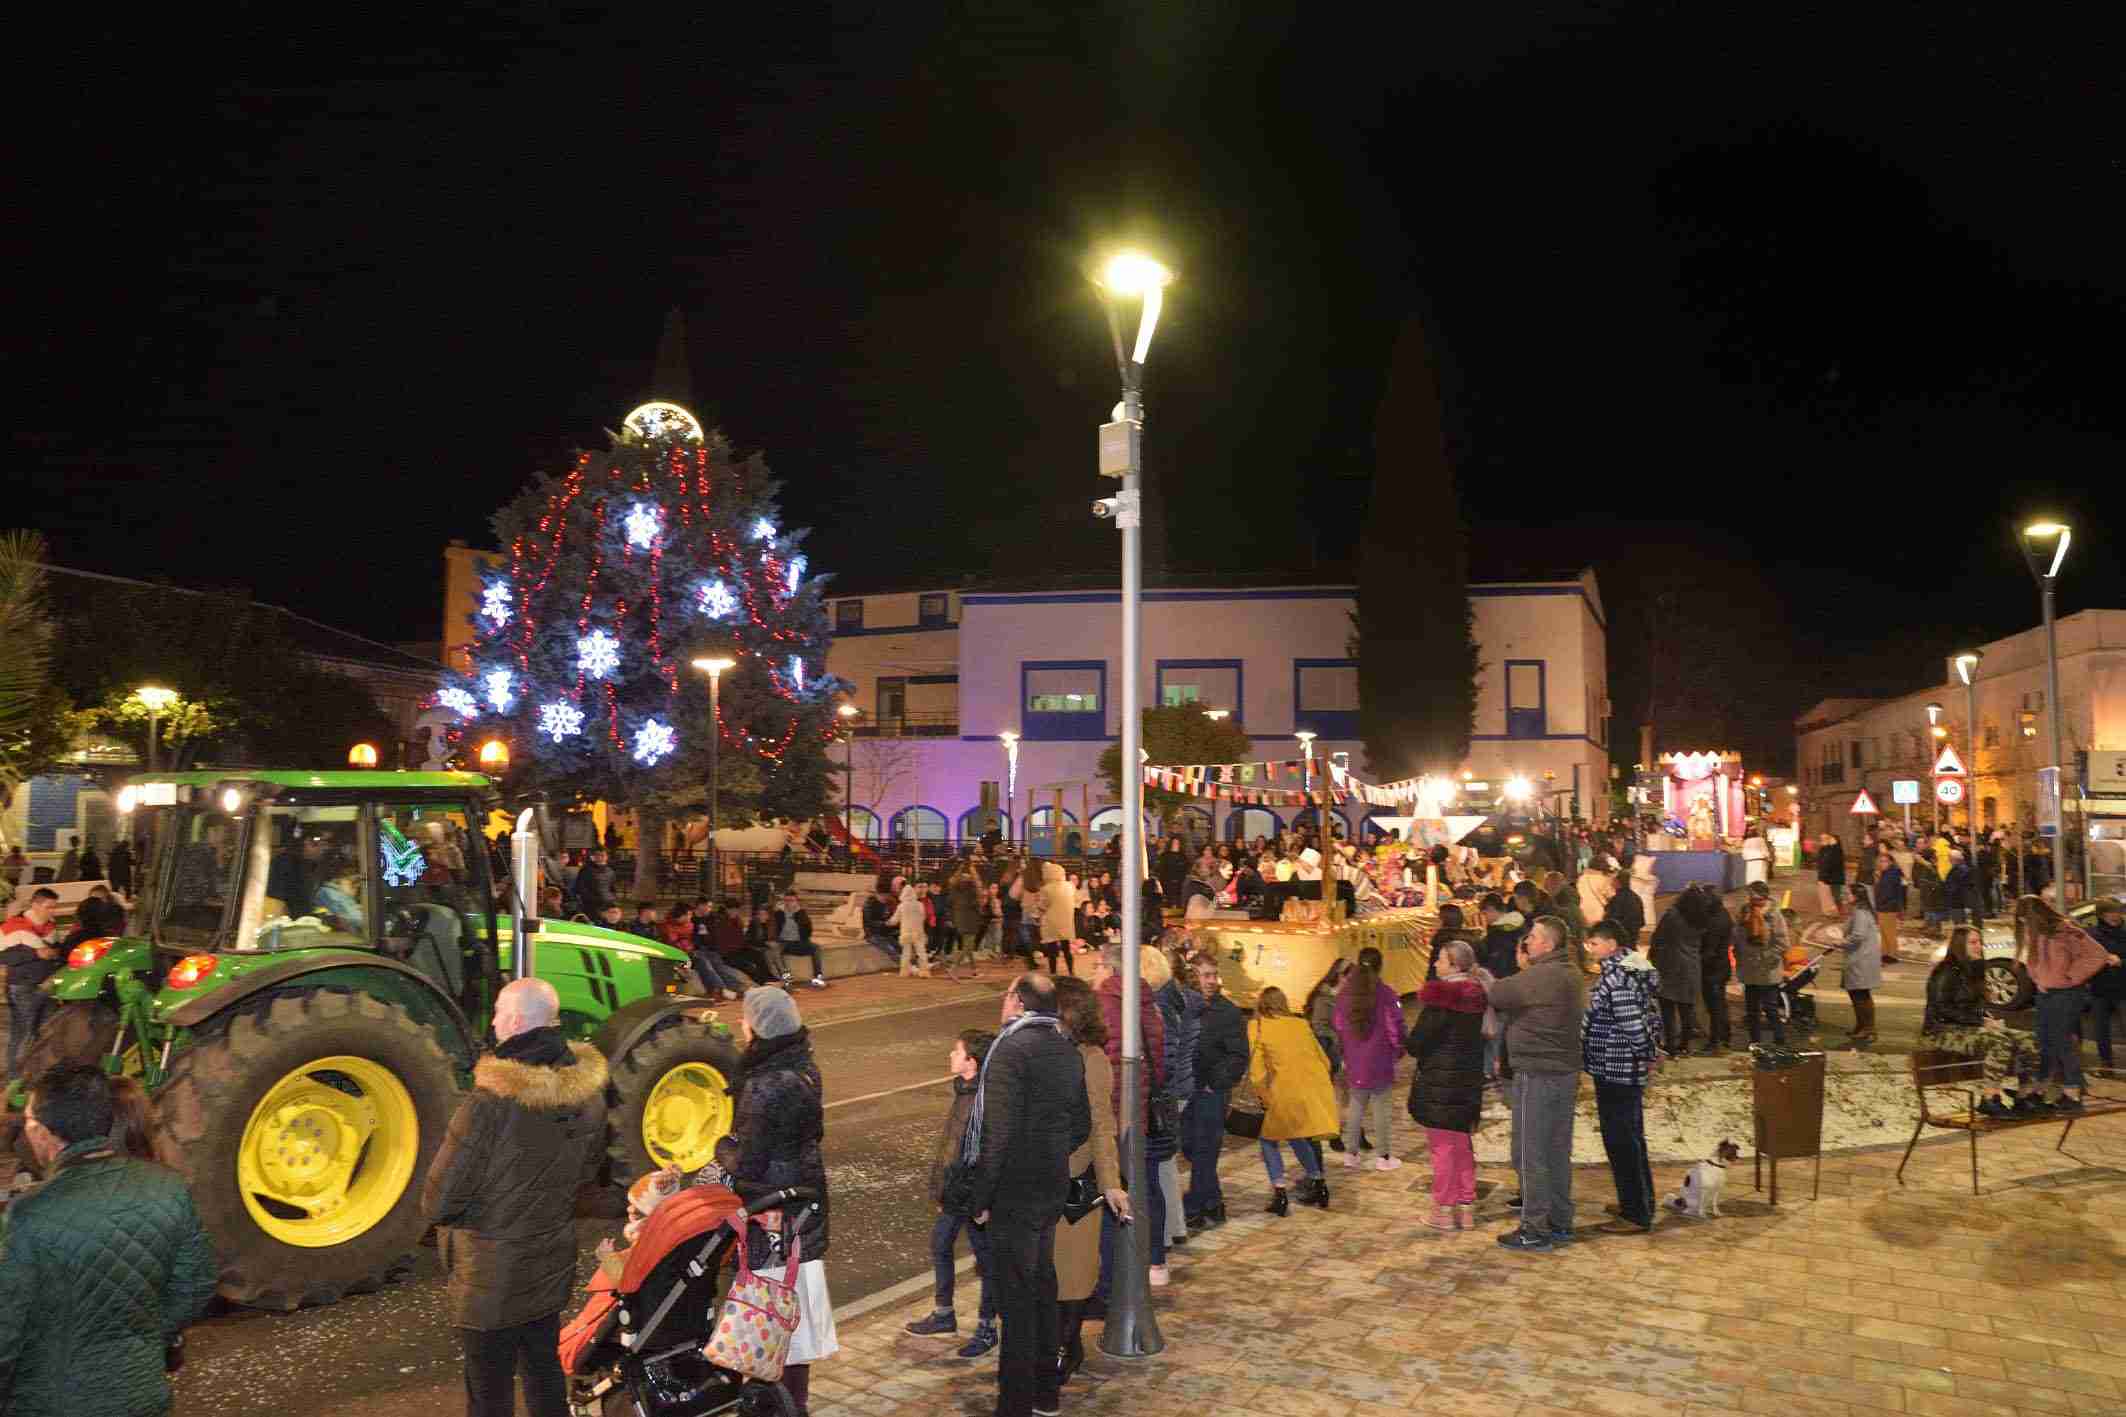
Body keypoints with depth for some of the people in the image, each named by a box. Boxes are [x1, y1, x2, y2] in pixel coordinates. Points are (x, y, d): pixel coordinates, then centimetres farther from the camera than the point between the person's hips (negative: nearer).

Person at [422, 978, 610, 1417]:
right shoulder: (588, 1092, -7)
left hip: (492, 1276, -6)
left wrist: (436, 1210, 2)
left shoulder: (492, 1101, -27)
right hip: (553, 1266, 6)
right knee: (545, 1372, 23)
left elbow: (438, 1200, -19)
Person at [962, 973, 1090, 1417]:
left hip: (1015, 1193, -8)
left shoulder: (1011, 1048, -18)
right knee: (1042, 1288, 20)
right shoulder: (1069, 1050, 7)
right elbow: (1082, 1126, 14)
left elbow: (997, 1131, -22)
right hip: (1054, 1188, 8)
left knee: (1015, 1300, 1)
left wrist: (981, 1197, -15)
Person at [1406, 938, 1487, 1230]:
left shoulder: (1439, 998, -18)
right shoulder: (1476, 997, 5)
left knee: (1442, 1147, 2)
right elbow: (1480, 1037, 12)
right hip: (1470, 1082, 7)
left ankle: (1444, 1211, 7)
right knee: (1463, 1145, 16)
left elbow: (1416, 1043, -18)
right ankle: (1466, 1208, 22)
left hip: (1439, 1083, -7)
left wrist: (1408, 1044, 4)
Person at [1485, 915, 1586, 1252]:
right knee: (1558, 1152, 17)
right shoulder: (1571, 974, 11)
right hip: (1565, 1072, 9)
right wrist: (1525, 967, 7)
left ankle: (1536, 1229, 5)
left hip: (1537, 1075, -9)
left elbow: (1494, 995, -17)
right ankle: (1560, 1222, 25)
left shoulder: (1538, 976, -21)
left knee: (1531, 1154, 0)